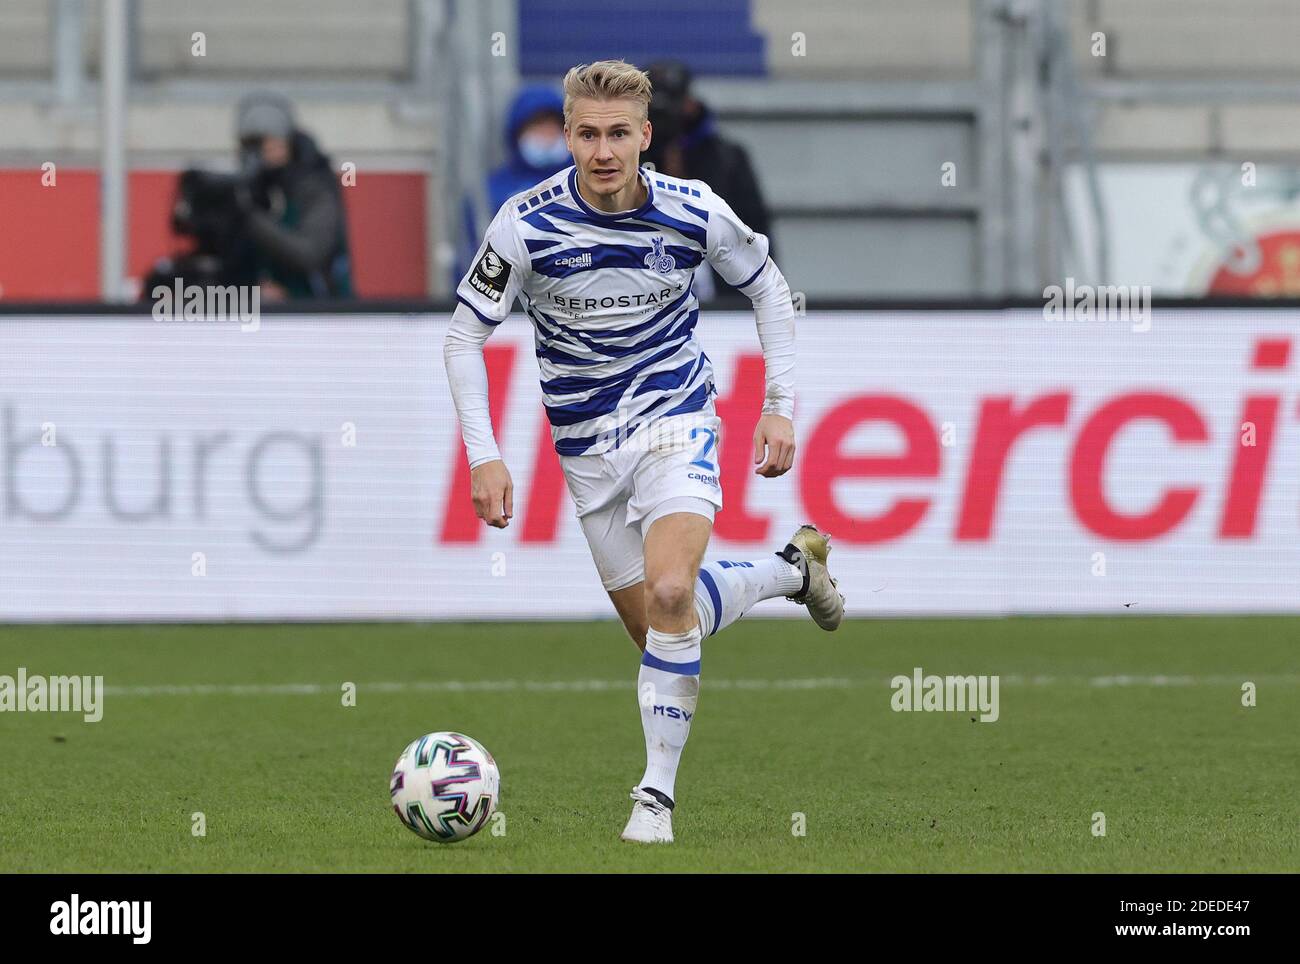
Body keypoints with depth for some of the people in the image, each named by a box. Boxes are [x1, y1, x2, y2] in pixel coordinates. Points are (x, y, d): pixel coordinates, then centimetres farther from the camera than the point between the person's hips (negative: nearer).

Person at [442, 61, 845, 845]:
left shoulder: (692, 212, -13)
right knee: (657, 627, 6)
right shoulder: (527, 224, -15)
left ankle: (659, 793, -14)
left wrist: (782, 406, 1)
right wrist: (484, 456, -12)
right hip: (589, 448, 2)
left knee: (668, 593, -25)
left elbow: (768, 287, 5)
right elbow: (466, 336, -5)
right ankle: (793, 570, 35)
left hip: (676, 420, -2)